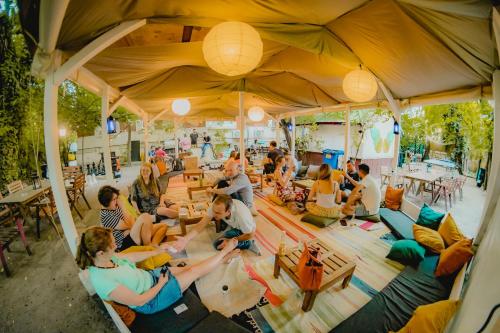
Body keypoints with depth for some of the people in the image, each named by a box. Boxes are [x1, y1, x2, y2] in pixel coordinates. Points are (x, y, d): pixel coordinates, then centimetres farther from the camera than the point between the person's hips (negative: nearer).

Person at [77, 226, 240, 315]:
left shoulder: (104, 258, -11)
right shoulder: (103, 282, -34)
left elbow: (132, 257, 7)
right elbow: (139, 301, -26)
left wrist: (158, 251, 11)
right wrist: (161, 284, -13)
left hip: (150, 276, 7)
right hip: (151, 300, -7)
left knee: (190, 268, 6)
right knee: (196, 271, -5)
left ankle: (223, 258, 24)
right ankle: (224, 251, 14)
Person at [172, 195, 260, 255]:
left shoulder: (241, 215, -43)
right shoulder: (215, 207, -31)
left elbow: (251, 234, -26)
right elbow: (201, 224, -29)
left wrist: (231, 241, -23)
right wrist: (186, 239, -44)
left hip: (244, 230, -6)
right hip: (234, 225, 6)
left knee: (218, 244, -16)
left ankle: (248, 244, -7)